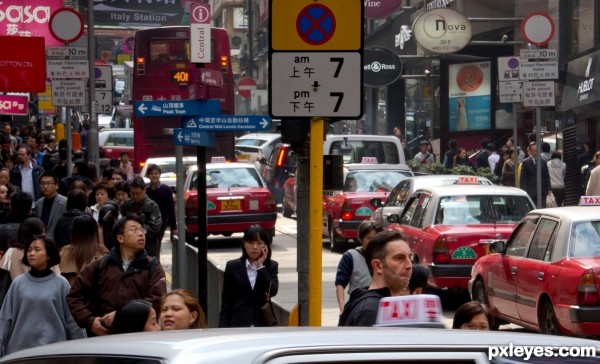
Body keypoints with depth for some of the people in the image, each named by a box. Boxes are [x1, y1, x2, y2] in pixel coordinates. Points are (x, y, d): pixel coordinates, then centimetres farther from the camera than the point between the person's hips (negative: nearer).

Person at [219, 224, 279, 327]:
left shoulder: (271, 266, 7)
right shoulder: (233, 266, 4)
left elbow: (272, 292, -10)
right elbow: (226, 302, 5)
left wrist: (261, 266, -7)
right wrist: (223, 328, -2)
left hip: (263, 323, 1)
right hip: (238, 324, 0)